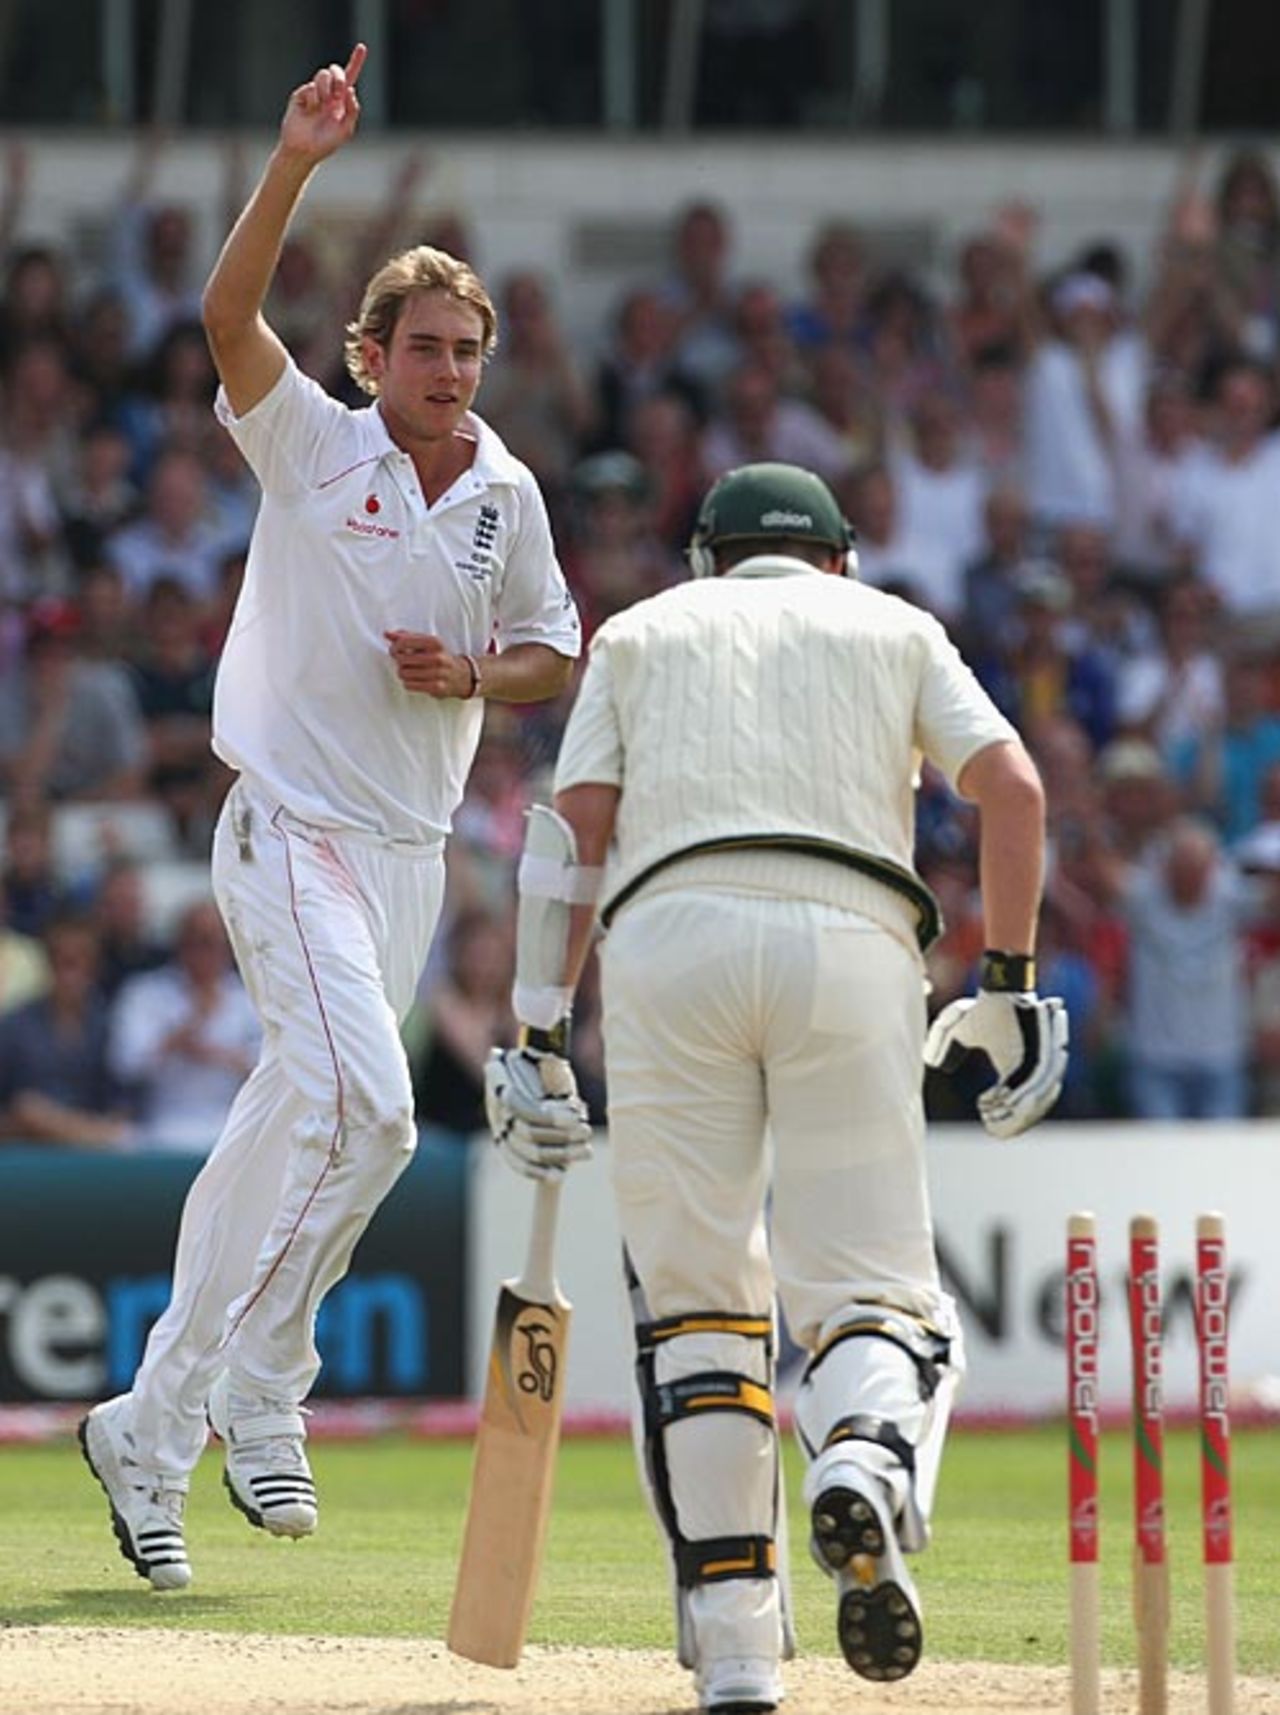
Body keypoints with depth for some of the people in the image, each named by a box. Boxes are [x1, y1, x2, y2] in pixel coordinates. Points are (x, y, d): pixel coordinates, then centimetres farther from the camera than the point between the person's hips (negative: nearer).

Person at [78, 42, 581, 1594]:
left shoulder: (506, 493, 8)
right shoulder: (311, 443, -6)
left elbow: (552, 654, 17)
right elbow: (229, 316, -22)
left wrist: (470, 674, -5)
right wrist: (295, 162, -32)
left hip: (413, 846, 6)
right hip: (291, 826, -6)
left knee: (294, 1127, 8)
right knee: (364, 1107, -22)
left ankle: (158, 1425, 16)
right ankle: (258, 1391, -9)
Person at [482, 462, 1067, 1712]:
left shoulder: (641, 634, 27)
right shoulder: (895, 628, 26)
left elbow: (573, 830, 13)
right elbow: (1011, 785, 8)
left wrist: (537, 1033, 12)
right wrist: (1010, 985, 10)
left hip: (667, 933, 1)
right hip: (851, 941, -1)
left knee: (695, 1301, 8)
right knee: (873, 1289, 2)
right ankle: (865, 1468, -33)